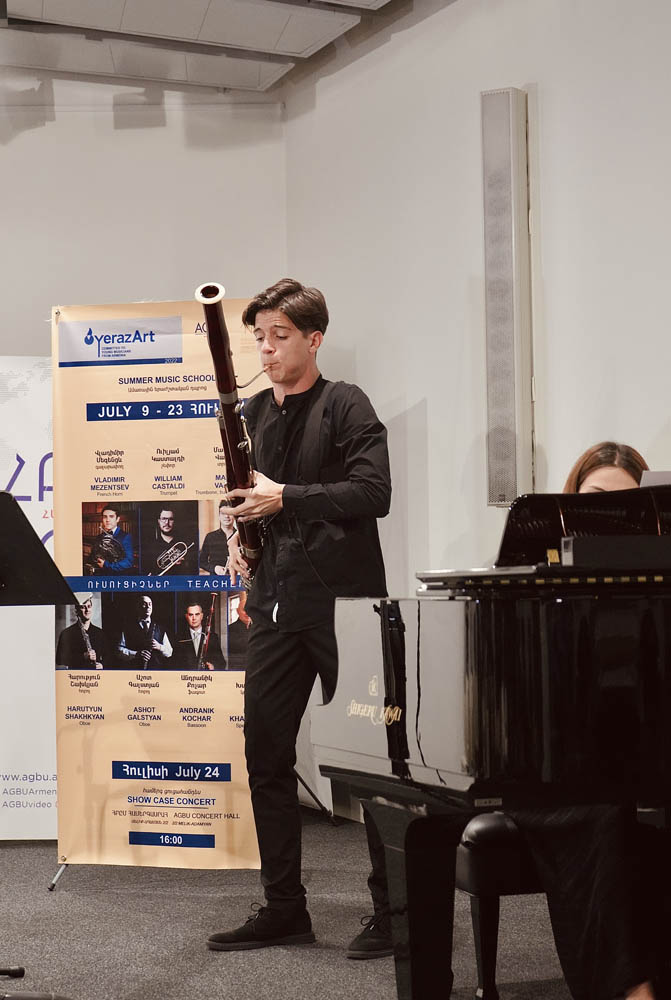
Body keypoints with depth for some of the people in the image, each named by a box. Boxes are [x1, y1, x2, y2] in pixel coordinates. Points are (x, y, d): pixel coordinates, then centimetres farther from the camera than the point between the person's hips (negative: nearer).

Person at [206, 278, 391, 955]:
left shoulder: (345, 406, -4)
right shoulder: (252, 416, 14)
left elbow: (374, 493, -15)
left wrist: (285, 497, -19)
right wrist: (238, 538, 4)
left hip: (342, 600, -6)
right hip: (276, 603, 7)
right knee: (265, 754, 7)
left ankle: (396, 907, 9)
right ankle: (284, 909, 18)